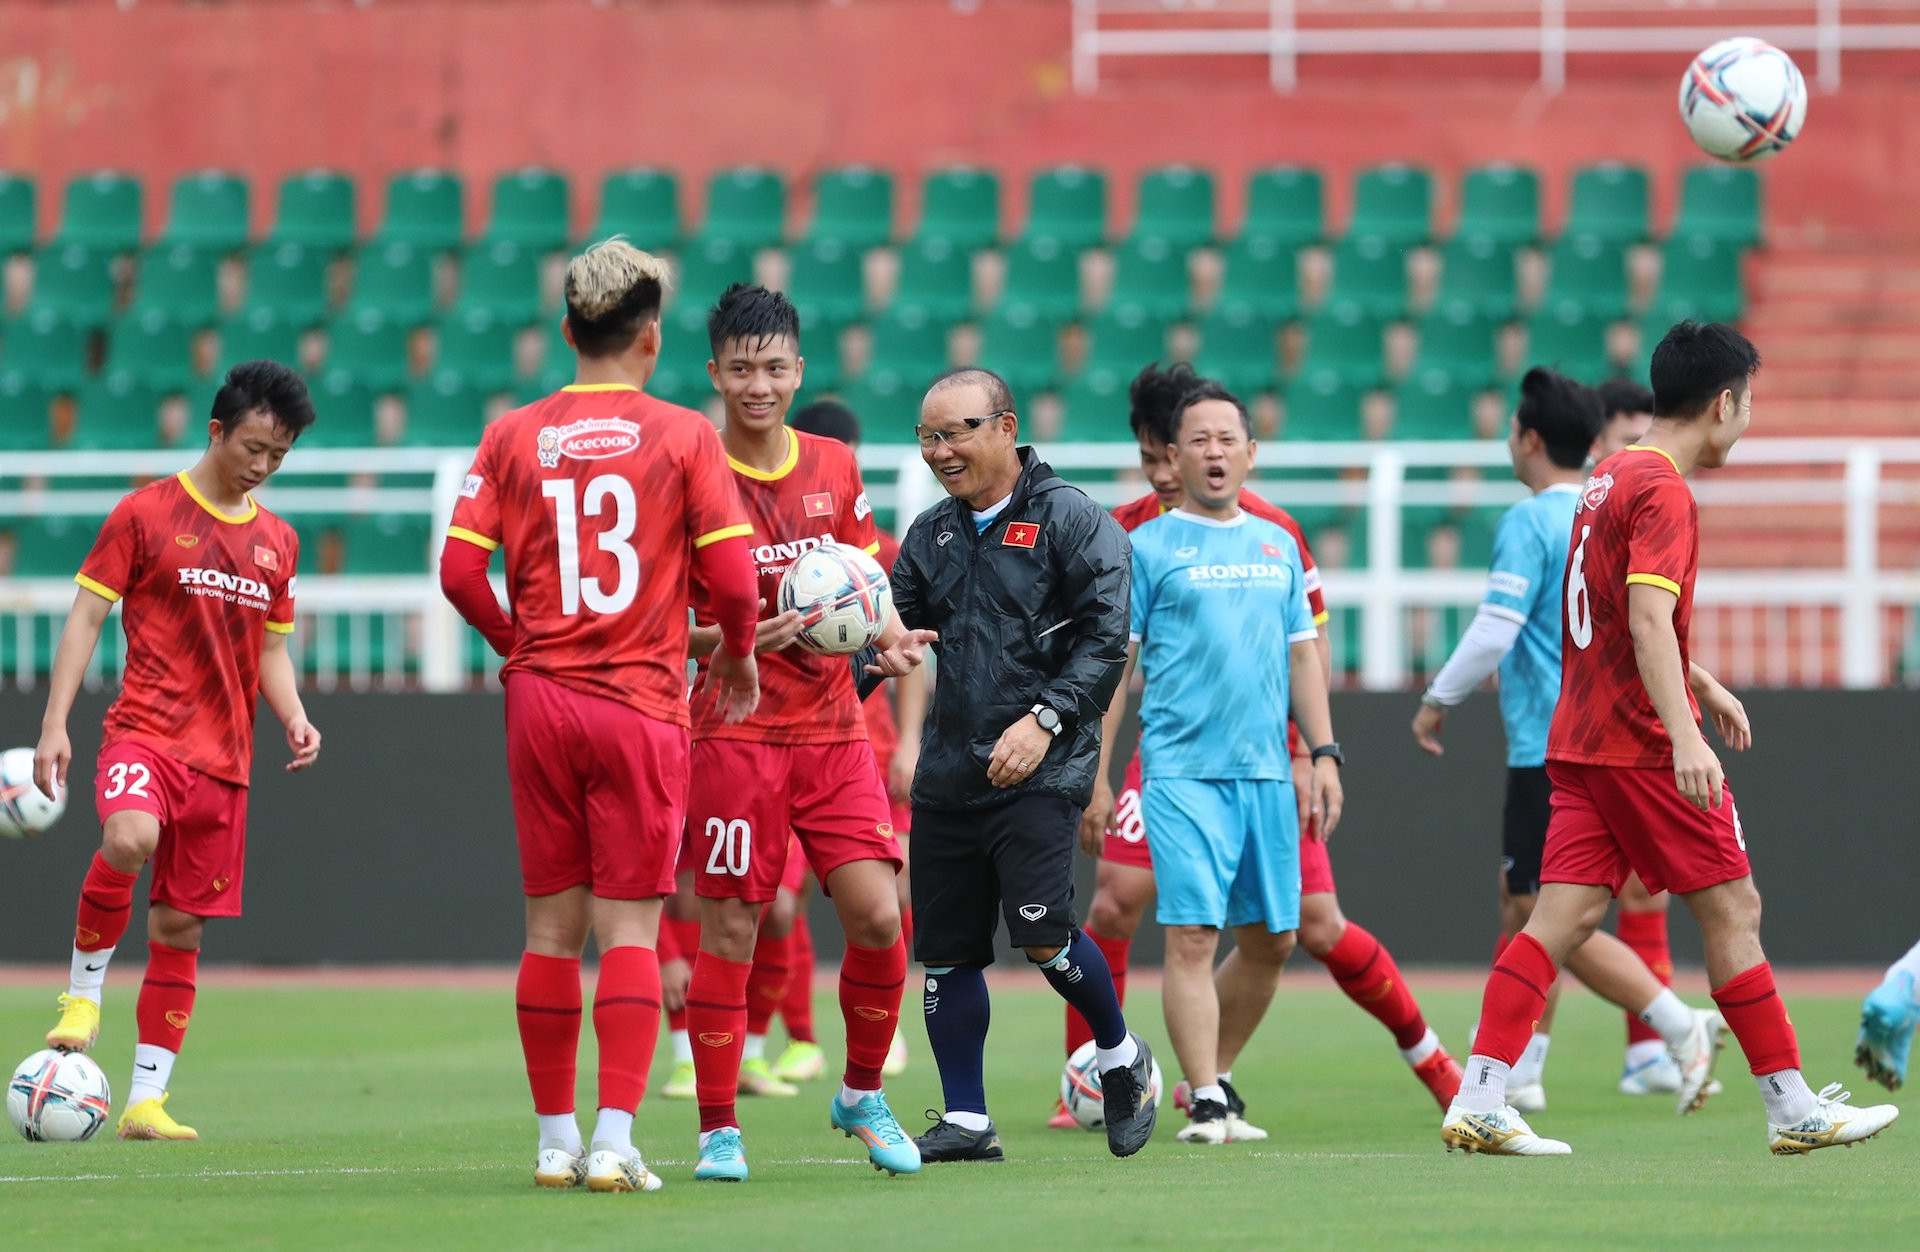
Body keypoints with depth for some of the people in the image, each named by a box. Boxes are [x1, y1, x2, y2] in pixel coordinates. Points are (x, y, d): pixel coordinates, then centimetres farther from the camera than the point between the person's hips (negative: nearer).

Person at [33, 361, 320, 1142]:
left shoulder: (275, 542, 15)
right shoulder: (145, 514, -1)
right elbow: (86, 616, -1)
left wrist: (294, 717, 3)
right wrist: (54, 726, -8)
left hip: (223, 756, 5)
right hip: (145, 728, -5)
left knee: (182, 929, 5)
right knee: (129, 840, -35)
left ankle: (146, 1100, 10)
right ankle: (84, 988, -12)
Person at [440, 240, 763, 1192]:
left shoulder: (513, 437, 4)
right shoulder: (684, 437, -3)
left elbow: (460, 570, -3)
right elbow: (732, 577, -8)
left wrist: (518, 643, 14)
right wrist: (736, 652, 11)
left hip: (539, 699, 3)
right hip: (642, 703, -3)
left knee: (553, 927, 9)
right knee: (630, 927, -1)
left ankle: (557, 1140, 13)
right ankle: (615, 1141, -10)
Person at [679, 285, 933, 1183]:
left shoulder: (834, 468, 8)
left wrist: (892, 636, -1)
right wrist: (739, 640, -23)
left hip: (833, 729, 4)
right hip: (736, 734, -4)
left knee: (877, 915, -5)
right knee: (730, 929, -4)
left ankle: (863, 1095, 15)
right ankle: (718, 1131, 6)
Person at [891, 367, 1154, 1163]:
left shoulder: (1071, 520, -4)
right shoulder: (930, 536, 15)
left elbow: (1106, 637, -8)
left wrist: (1047, 718, -19)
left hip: (1042, 772, -6)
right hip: (948, 770, 6)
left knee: (1041, 932, -18)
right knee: (945, 948, 5)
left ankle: (1121, 1058, 8)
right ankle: (965, 1121, 14)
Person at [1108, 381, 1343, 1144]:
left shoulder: (1278, 546, 15)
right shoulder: (1148, 548, 0)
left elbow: (1302, 655, 19)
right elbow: (1113, 665, 0)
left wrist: (1324, 753, 11)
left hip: (1268, 773, 5)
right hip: (1182, 773, -5)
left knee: (1271, 941, 7)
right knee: (1193, 936, -13)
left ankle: (1210, 1072, 24)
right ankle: (1205, 1103, -12)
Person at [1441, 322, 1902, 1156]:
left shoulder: (1609, 479, 16)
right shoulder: (1663, 493, -14)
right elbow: (1650, 620, -27)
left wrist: (1702, 687, 38)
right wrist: (1684, 735, -35)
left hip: (1580, 740, 9)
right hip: (1644, 743, -9)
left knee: (1564, 915, 1)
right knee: (1731, 910, 0)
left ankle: (1478, 1102, -9)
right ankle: (1793, 1109, 5)